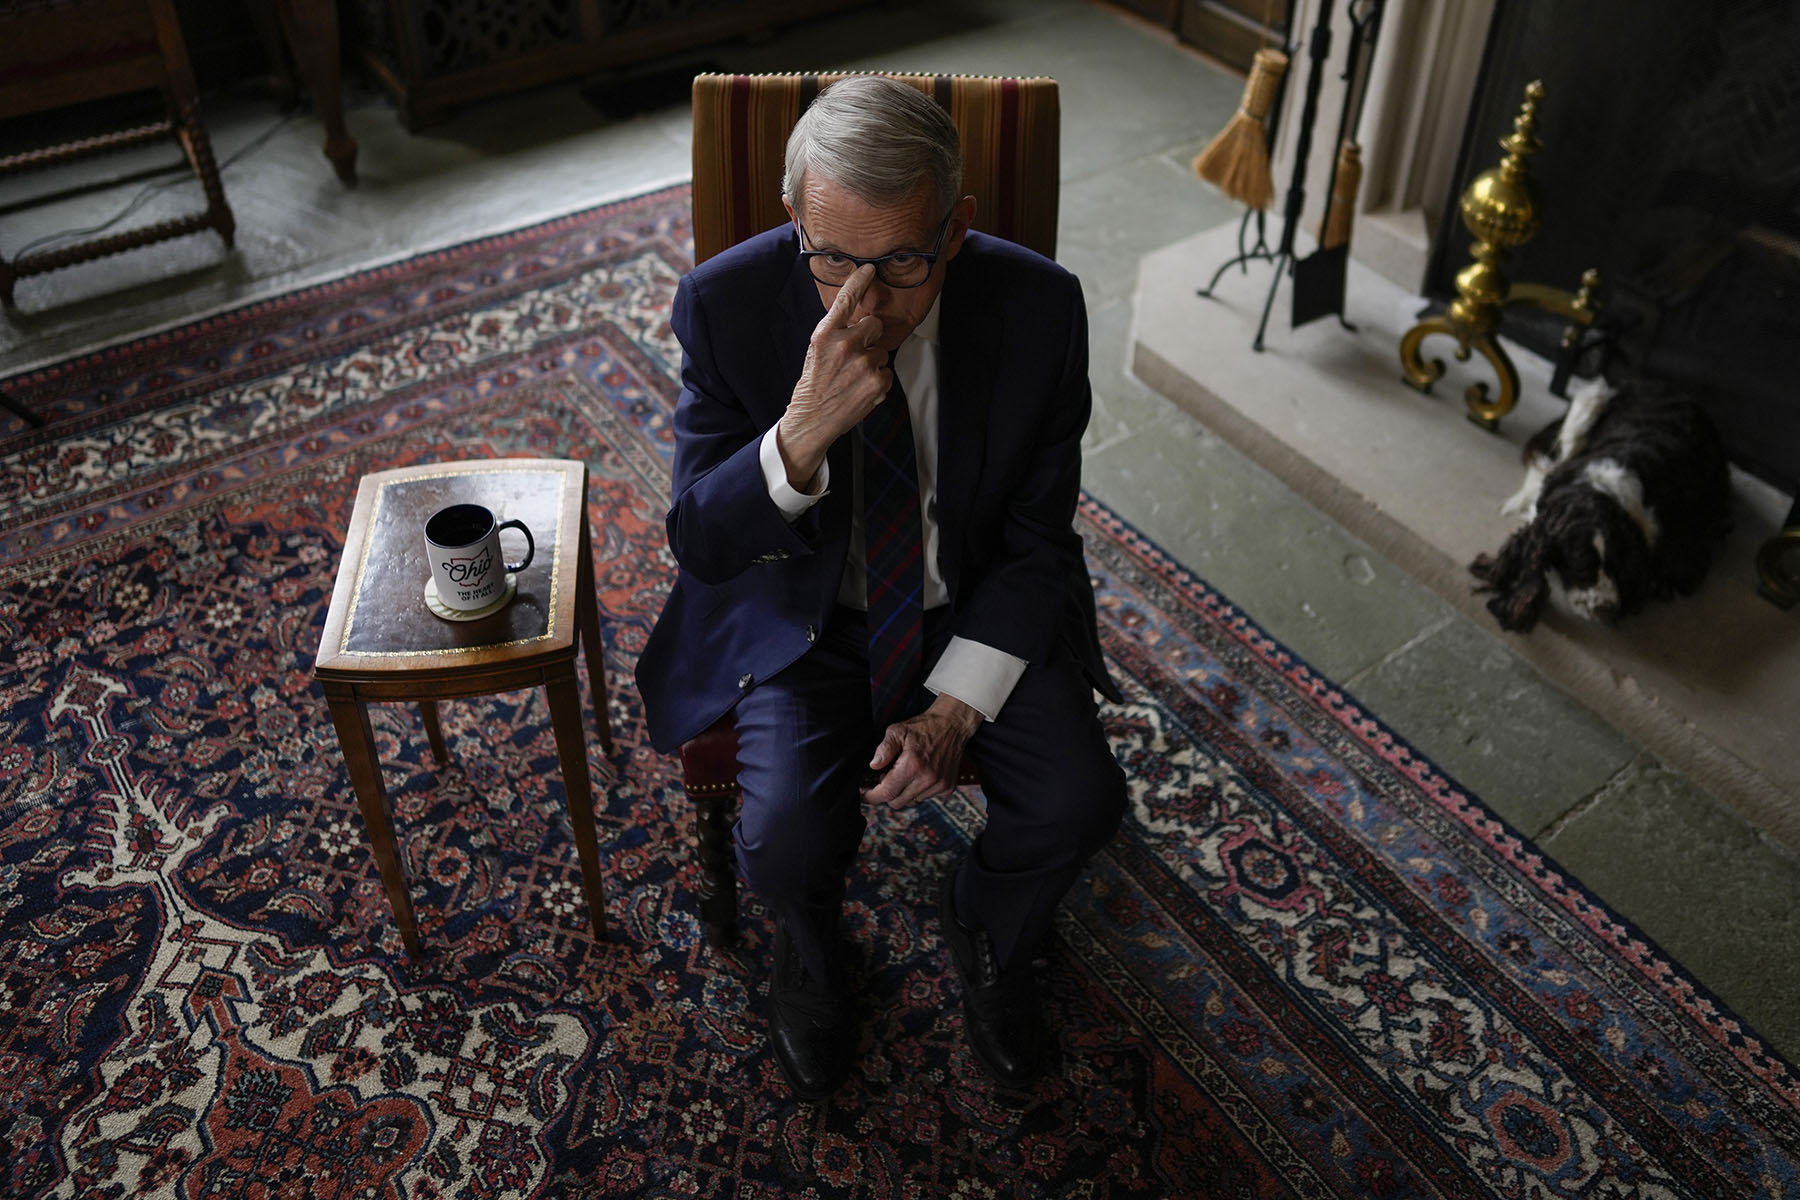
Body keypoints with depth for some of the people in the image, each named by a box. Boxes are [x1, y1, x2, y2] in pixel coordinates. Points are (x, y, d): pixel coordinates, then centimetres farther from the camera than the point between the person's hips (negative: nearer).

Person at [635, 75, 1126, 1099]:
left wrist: (956, 707, -17)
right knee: (789, 838, -23)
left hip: (981, 611, 2)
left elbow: (1037, 541, -7)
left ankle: (990, 932, 19)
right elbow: (702, 545, -18)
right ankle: (809, 948, 18)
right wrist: (803, 433, -38)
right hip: (807, 612, -1)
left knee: (1077, 801, -19)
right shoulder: (728, 303, -20)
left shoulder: (1039, 306, -18)